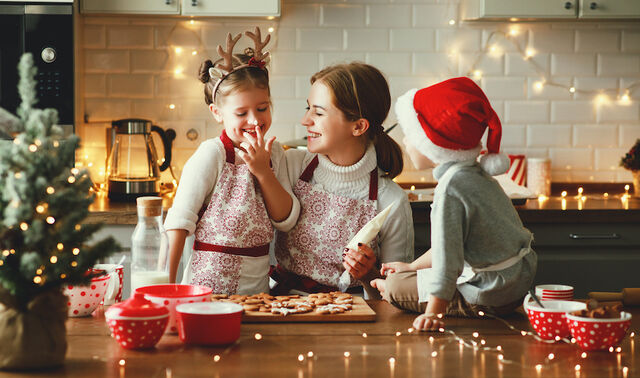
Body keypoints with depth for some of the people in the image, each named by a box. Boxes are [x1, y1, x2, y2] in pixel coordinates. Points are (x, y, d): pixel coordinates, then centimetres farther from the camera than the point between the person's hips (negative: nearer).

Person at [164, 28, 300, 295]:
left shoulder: (273, 153, 6)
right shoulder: (211, 155, -10)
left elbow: (287, 221, 3)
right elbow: (179, 220, -10)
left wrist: (263, 172, -10)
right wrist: (166, 286, -15)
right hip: (209, 287, -4)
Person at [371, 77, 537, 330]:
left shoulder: (451, 188, -24)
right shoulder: (475, 174, 8)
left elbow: (447, 254, -27)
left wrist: (433, 313, -27)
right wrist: (412, 267, 27)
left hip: (491, 295, -10)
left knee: (395, 287, -6)